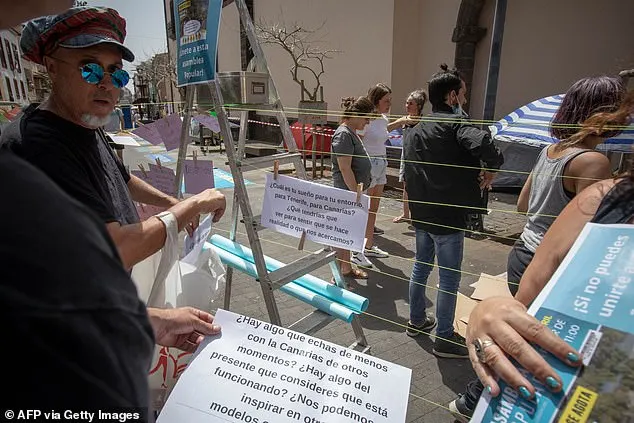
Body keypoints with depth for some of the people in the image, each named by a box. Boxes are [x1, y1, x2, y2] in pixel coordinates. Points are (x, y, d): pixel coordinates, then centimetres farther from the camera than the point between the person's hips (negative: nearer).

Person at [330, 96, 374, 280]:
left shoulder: (351, 133, 14)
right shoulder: (343, 135, -18)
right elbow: (345, 169, -22)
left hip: (353, 191, 10)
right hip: (347, 192, -10)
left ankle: (347, 268, 30)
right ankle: (341, 273, 12)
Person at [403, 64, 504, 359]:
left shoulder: (414, 131, 11)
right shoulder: (455, 123, -14)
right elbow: (483, 143, -33)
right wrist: (492, 168, -14)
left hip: (421, 213, 8)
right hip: (448, 216, -8)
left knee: (420, 268, 20)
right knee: (449, 279, 4)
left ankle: (416, 321, 36)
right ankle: (444, 339, 16)